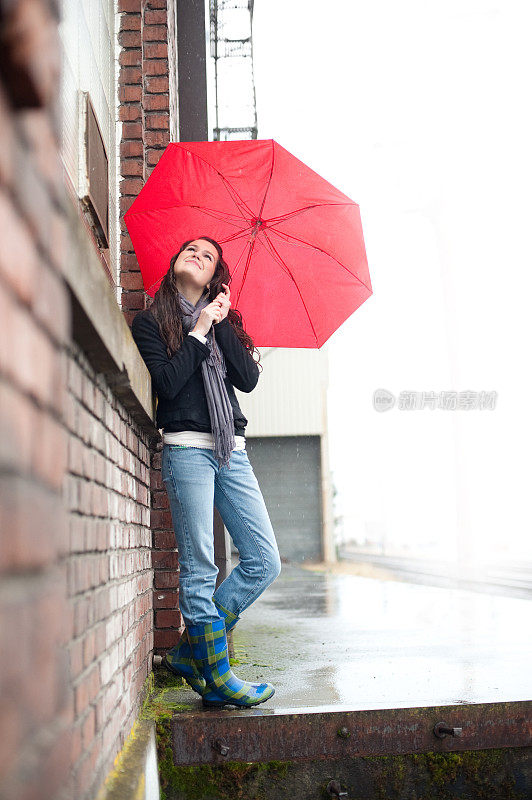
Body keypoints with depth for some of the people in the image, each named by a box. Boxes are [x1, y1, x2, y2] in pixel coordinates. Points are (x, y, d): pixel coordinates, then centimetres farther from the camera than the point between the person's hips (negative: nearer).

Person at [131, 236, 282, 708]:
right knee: (199, 570, -7)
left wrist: (221, 324, 0)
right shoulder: (151, 322, 8)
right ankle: (216, 679, 2)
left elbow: (249, 379, 5)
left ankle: (190, 652, 10)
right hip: (187, 448, -5)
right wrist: (199, 332, -4)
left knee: (265, 563, -1)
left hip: (232, 452, 5)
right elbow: (168, 383, -8)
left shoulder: (223, 321, 20)